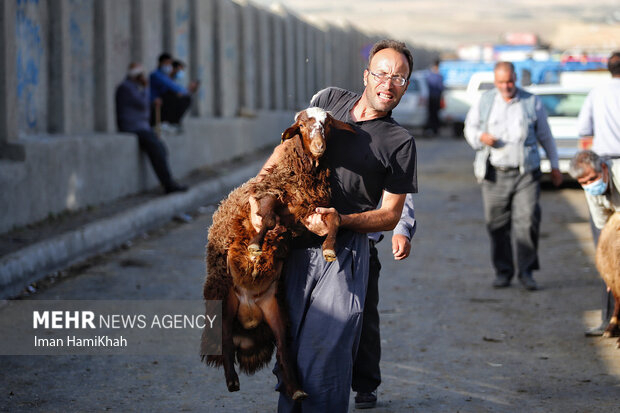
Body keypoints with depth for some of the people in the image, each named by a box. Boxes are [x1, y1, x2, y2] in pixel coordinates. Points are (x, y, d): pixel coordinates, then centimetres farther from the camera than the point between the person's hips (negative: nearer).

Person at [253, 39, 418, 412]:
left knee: (324, 358, -13)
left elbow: (391, 215, 0)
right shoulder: (330, 100, 9)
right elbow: (288, 146, 18)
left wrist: (340, 220, -17)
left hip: (344, 254, -4)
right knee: (289, 350, 8)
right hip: (297, 247, 4)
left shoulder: (400, 143, -1)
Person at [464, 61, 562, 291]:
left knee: (527, 220, -11)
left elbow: (545, 136, 14)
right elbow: (470, 127, 17)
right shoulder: (484, 102, 8)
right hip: (494, 174, 1)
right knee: (497, 224, 2)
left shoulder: (531, 102, 6)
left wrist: (554, 166, 16)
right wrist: (481, 137, -6)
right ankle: (503, 271, 14)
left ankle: (526, 270, -2)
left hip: (526, 174, -1)